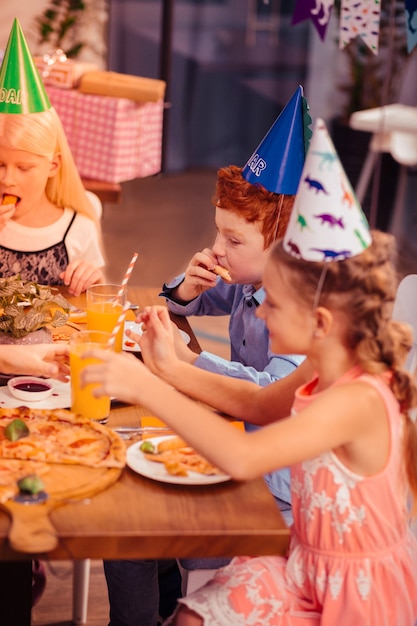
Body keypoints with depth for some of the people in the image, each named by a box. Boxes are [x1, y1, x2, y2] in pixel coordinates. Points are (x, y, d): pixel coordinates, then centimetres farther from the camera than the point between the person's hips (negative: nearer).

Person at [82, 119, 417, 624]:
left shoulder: (359, 401, -32)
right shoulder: (322, 373, -3)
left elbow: (242, 458, -42)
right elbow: (260, 404, 17)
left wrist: (147, 389, -37)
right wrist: (172, 369, 4)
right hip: (309, 563, 8)